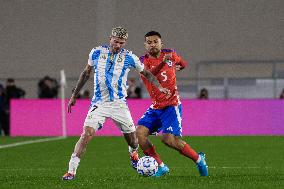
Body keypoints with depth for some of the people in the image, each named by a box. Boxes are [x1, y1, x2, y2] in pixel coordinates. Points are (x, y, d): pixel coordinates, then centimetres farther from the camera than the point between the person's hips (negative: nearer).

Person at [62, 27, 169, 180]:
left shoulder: (129, 58, -3)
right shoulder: (96, 53, 0)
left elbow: (146, 73, 10)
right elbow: (86, 73, 14)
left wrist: (159, 87, -6)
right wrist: (74, 95, 16)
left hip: (119, 103, 1)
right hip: (99, 103, -1)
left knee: (131, 137, 7)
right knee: (87, 134, -19)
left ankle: (133, 154, 45)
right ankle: (71, 170, -18)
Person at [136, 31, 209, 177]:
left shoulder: (170, 54, 1)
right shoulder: (144, 60, -3)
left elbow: (182, 64, 27)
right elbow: (148, 74, -29)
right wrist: (162, 62, -39)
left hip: (171, 105, -3)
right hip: (155, 107, 3)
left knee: (169, 139, -19)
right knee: (140, 132, -14)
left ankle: (198, 159, 3)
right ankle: (161, 167, -3)